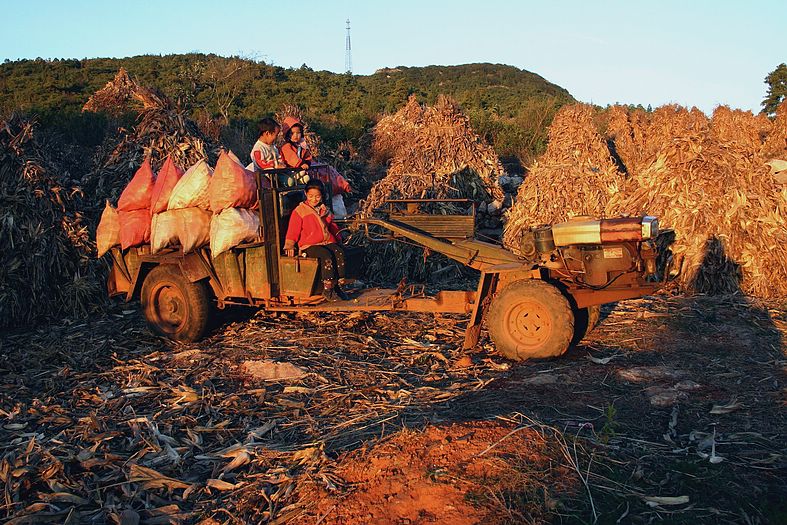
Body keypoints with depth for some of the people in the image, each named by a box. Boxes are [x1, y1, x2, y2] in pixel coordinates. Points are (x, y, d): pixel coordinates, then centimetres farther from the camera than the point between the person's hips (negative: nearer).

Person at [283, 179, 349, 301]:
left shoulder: (325, 210, 21)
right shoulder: (299, 211, 5)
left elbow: (333, 227, 29)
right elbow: (293, 231, 1)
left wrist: (337, 239, 17)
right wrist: (289, 245, -11)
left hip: (328, 242, 5)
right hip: (309, 245, -5)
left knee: (339, 253, -26)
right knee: (326, 255, -34)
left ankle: (337, 286, -22)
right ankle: (327, 288, -28)